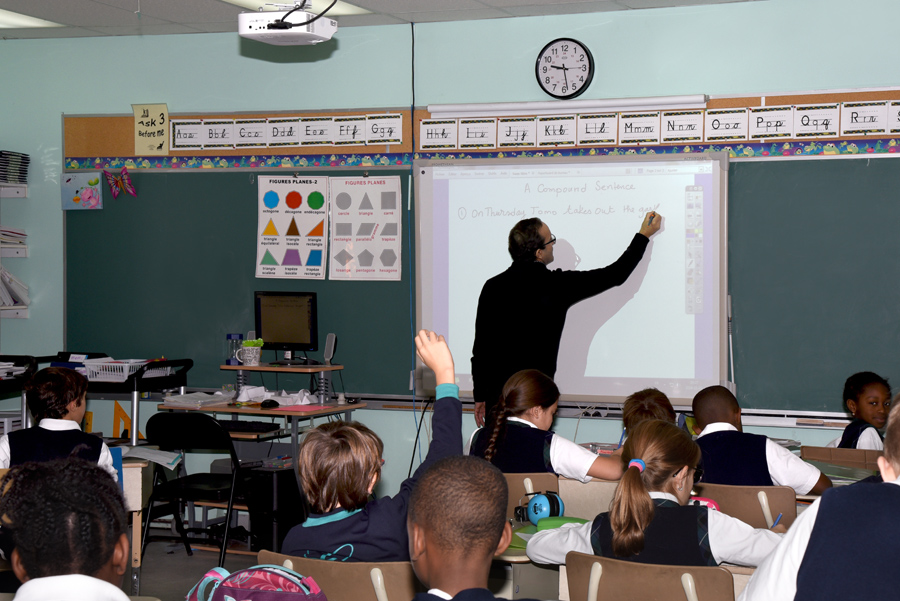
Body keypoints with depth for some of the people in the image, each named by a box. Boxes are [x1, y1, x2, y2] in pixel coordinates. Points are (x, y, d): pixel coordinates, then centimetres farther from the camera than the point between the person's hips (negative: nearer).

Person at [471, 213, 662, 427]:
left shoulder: (493, 287, 1)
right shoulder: (557, 285, -7)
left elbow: (481, 347, 5)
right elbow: (615, 275, 6)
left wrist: (480, 395, 14)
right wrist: (644, 236, 20)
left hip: (497, 393, 4)